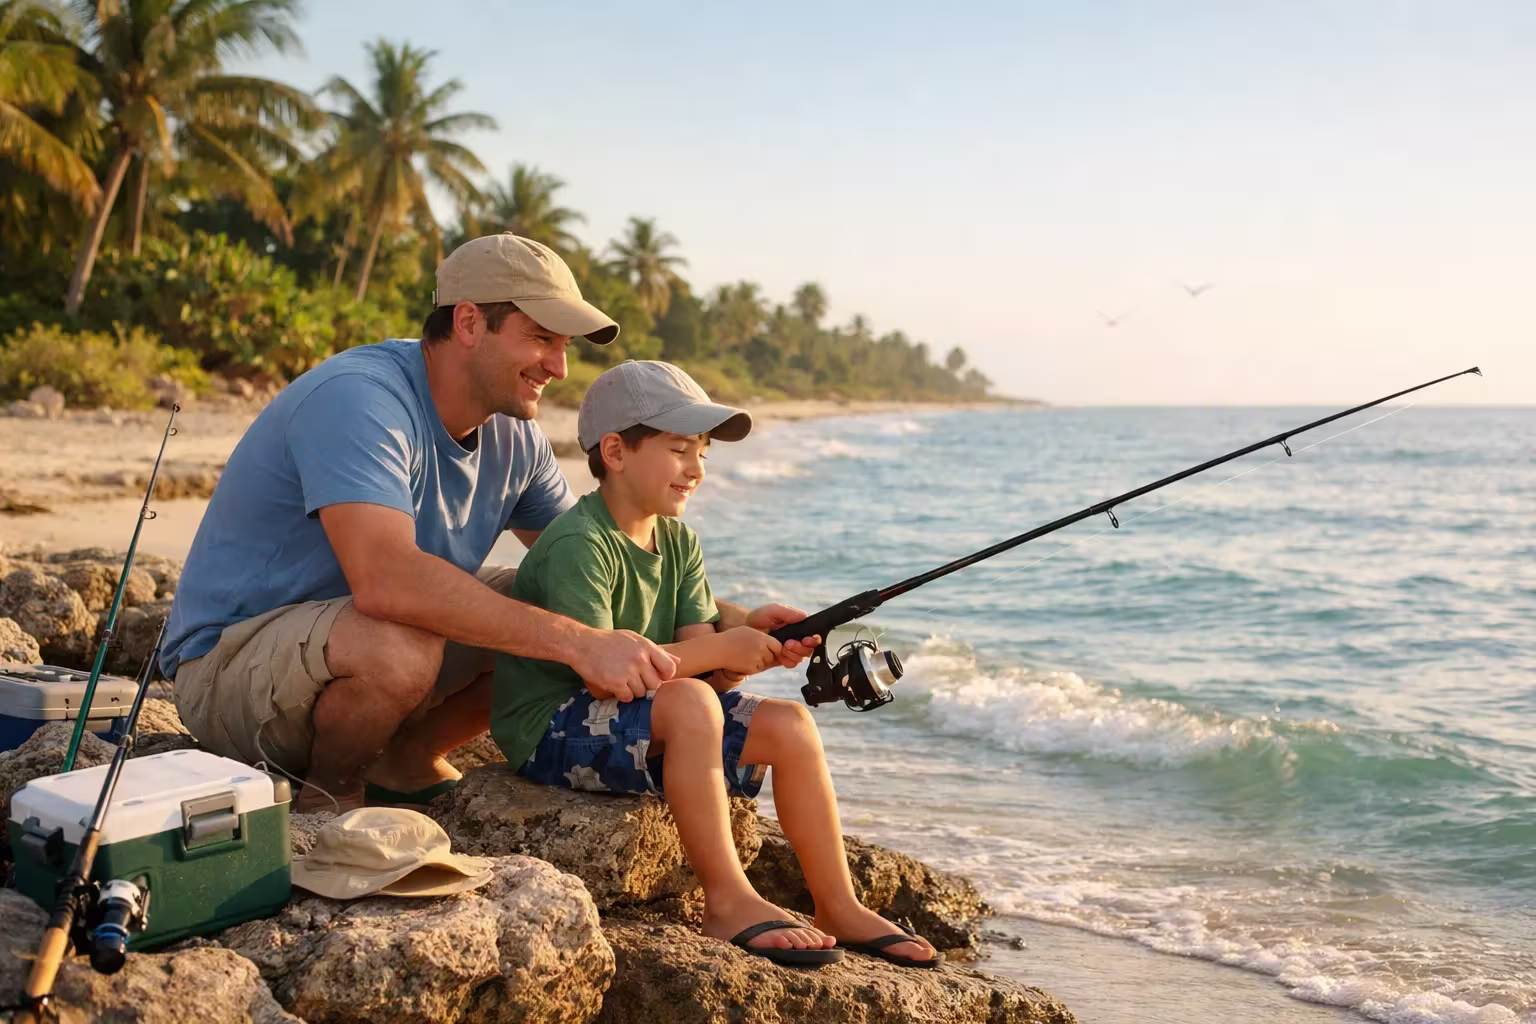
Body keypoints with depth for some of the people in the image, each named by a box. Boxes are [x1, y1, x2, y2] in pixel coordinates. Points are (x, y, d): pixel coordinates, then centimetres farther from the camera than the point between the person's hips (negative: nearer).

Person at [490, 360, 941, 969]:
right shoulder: (578, 545, -21)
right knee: (689, 703, -35)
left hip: (650, 723, 9)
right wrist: (722, 649, -26)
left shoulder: (678, 542, 7)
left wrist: (764, 649, -21)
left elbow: (702, 665, 0)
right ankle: (728, 902, -24)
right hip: (553, 730, -9)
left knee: (788, 724, -5)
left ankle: (839, 908, 3)